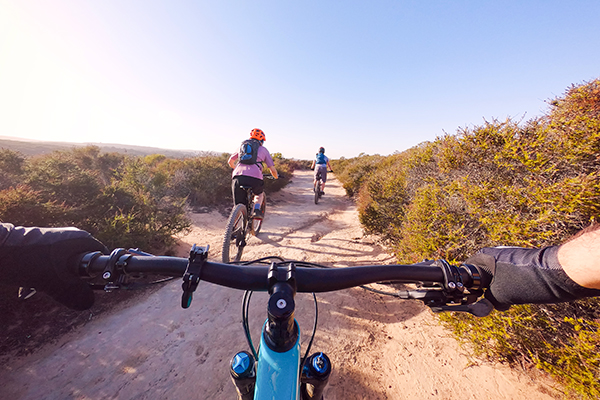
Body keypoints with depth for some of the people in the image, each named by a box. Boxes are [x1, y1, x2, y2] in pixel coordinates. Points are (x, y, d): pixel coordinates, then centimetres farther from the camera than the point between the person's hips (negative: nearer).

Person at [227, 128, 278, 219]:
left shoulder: (242, 146, 29)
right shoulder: (263, 149, 20)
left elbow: (230, 162, 38)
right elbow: (272, 169, 15)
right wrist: (276, 177, 37)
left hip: (237, 177, 2)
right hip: (254, 178, -2)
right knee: (260, 193, 31)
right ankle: (256, 210, 9)